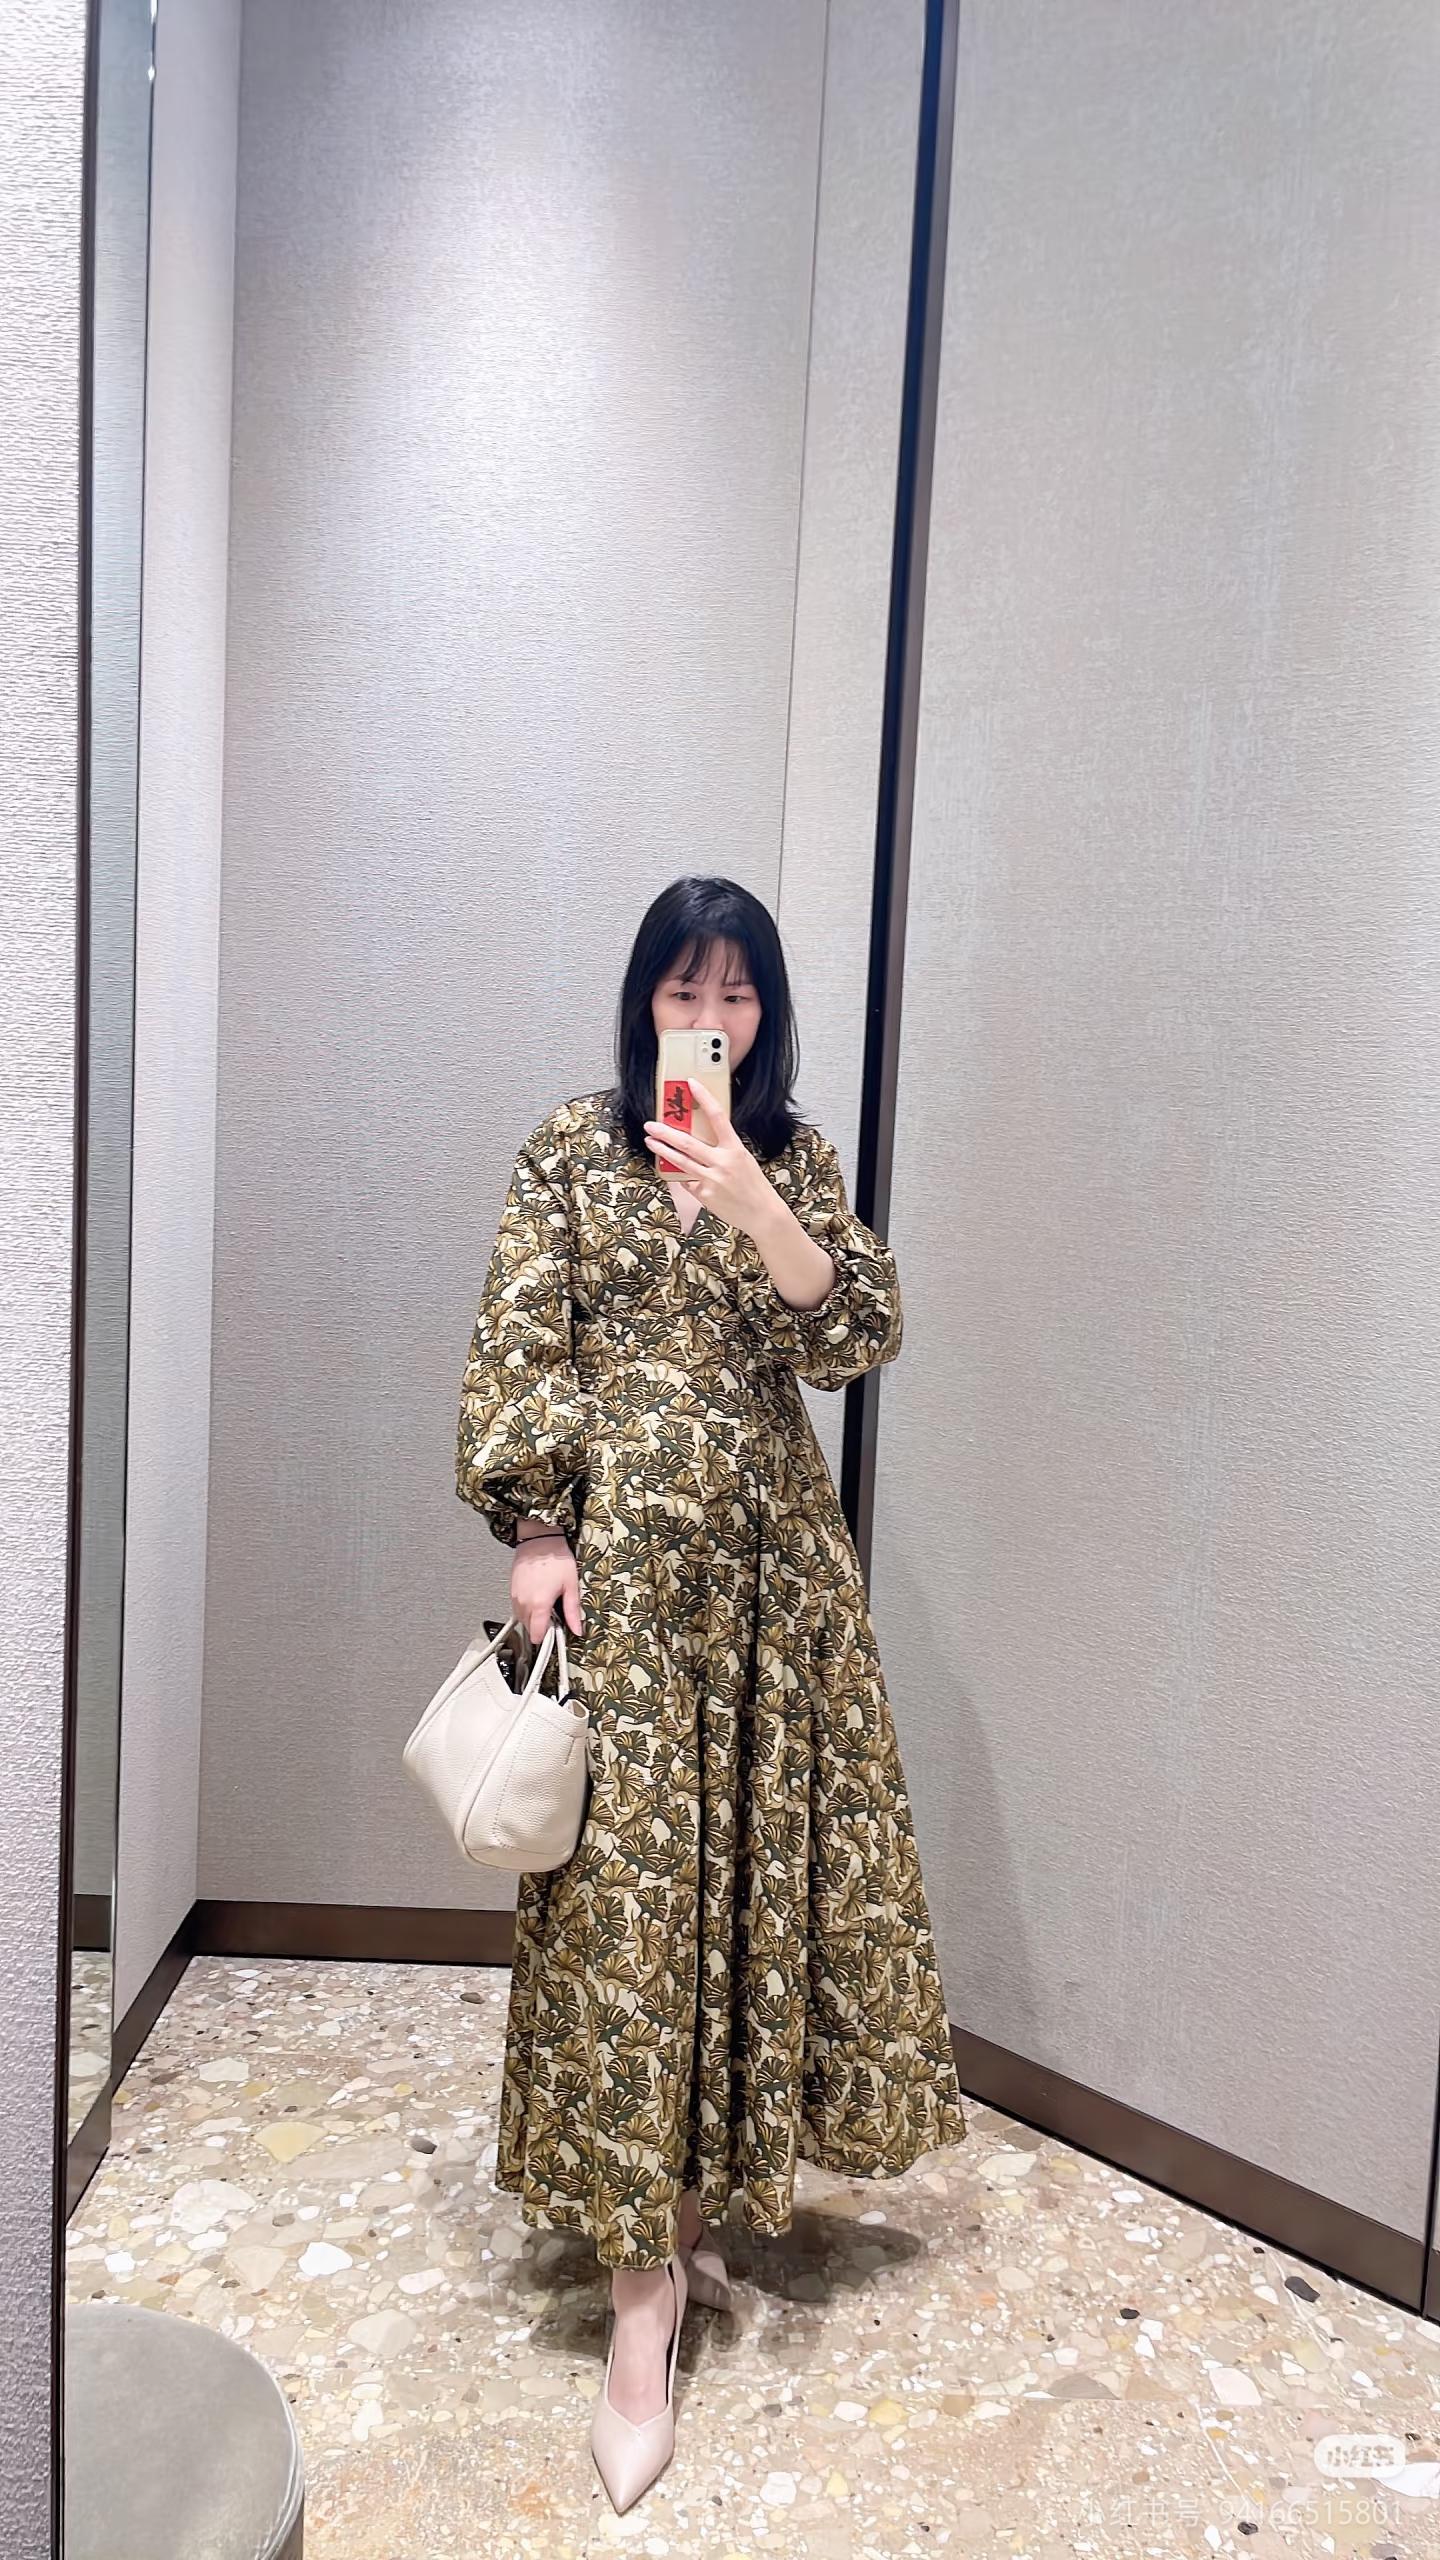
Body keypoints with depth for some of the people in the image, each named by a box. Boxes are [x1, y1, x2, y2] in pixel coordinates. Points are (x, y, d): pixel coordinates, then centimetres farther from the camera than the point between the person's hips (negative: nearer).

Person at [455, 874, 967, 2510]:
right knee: (629, 1878, -3)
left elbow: (861, 1335, -3)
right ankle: (644, 2285, 6)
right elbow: (516, 1352, -3)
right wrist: (535, 1531, -10)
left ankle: (693, 2195, 29)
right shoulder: (572, 1148, 0)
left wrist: (753, 1207, -17)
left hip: (772, 1552, 4)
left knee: (759, 1854, 9)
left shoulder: (795, 1157, 9)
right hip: (621, 1547, -3)